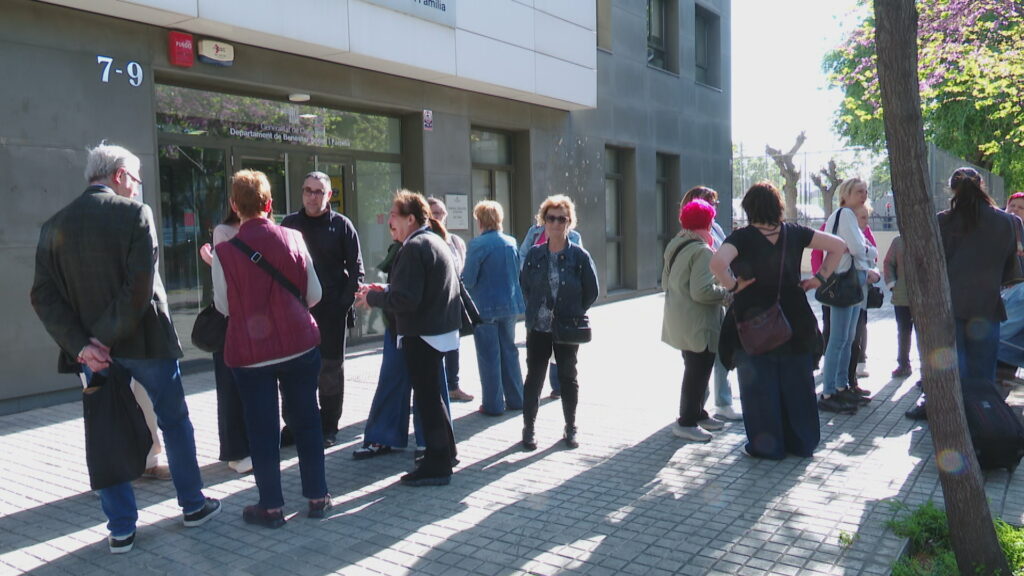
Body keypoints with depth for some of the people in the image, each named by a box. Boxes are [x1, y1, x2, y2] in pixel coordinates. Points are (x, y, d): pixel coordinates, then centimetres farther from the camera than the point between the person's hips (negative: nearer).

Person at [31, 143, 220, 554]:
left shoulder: (55, 226, 4)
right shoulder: (135, 213, -9)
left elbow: (43, 296, -3)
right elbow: (140, 285, -19)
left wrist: (79, 344, -9)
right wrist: (109, 336, -13)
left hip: (93, 350, 4)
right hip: (145, 342, -3)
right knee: (174, 423, 13)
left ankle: (121, 530, 17)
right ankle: (193, 505, 25)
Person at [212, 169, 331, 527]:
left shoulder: (225, 252, -11)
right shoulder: (293, 239, -5)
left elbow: (224, 306, -3)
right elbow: (314, 294, 0)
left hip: (252, 353, -2)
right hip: (300, 346, 2)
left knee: (262, 429, 9)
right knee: (306, 421, 13)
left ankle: (272, 507, 17)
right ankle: (317, 497, 22)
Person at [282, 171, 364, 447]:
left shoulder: (341, 225, 1)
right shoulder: (289, 223, 9)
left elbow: (356, 268, 0)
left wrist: (345, 301, -11)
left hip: (331, 310, -2)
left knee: (331, 369, 6)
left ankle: (328, 427, 16)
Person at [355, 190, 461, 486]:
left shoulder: (413, 248, -18)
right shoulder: (436, 241, 13)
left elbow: (406, 299, -25)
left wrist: (373, 298, -10)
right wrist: (385, 290, 13)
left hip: (422, 334, -10)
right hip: (440, 328, 10)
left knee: (427, 397, -1)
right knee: (432, 394, 21)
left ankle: (437, 465, 8)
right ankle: (445, 453, 35)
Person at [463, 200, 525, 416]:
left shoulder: (478, 244, -15)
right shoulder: (511, 242, 3)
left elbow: (468, 279, -13)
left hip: (485, 307, -6)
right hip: (510, 305, 6)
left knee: (489, 356, 3)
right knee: (509, 351, 16)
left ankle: (493, 404, 9)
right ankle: (515, 399, 23)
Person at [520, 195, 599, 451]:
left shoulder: (579, 255, -6)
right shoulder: (534, 254, 0)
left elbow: (592, 291, 0)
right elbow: (524, 285, 12)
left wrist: (574, 314, -2)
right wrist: (535, 309, 5)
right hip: (538, 328, 2)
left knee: (568, 378, 10)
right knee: (534, 377, 7)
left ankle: (571, 429, 24)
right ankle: (528, 428, 19)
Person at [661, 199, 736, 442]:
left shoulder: (675, 245, 9)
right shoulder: (702, 251, -19)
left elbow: (665, 282, 16)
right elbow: (702, 291, -25)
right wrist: (727, 292, -12)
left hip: (679, 320, 10)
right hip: (697, 324, -9)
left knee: (696, 369, 20)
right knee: (698, 371, 1)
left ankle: (697, 414, 32)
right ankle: (687, 422, 8)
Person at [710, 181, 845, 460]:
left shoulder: (743, 237, -13)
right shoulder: (794, 233, 0)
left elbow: (717, 263, -31)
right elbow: (838, 245, 4)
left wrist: (733, 285, -16)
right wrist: (820, 277, 4)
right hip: (794, 321, 4)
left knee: (759, 385, 7)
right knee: (796, 383, 15)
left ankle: (766, 446, 14)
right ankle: (801, 442, 26)